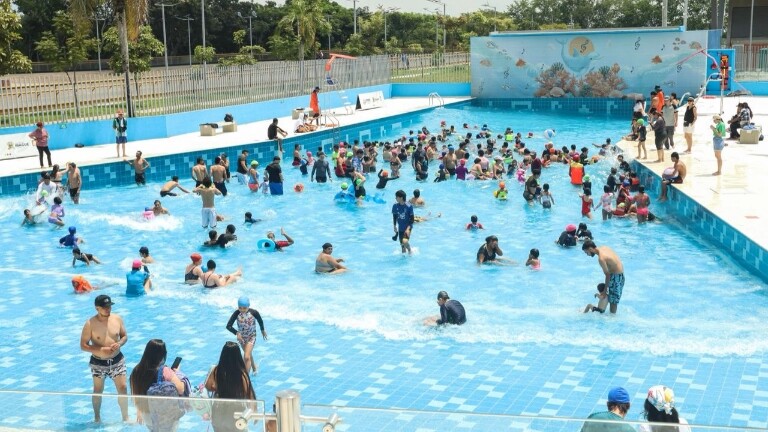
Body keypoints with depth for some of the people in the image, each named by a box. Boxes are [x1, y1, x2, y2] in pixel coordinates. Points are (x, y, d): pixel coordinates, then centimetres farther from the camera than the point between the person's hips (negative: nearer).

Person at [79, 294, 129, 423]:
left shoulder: (117, 319, -6)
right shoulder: (90, 324, -16)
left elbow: (125, 336, 6)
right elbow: (83, 345, -13)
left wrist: (119, 344, -17)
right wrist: (101, 350, -25)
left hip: (117, 360, 2)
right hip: (98, 362, -2)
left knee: (123, 388, 2)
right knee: (98, 391, 13)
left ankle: (125, 417, 16)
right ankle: (97, 417, 32)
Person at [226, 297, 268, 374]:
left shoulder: (254, 312, -24)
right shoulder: (236, 313, -23)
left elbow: (260, 321, -3)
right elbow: (228, 326, -24)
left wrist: (263, 330, 13)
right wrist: (237, 333, -40)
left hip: (251, 337, -3)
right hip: (241, 337, 3)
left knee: (246, 357, -17)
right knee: (248, 354, 26)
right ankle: (254, 368, 54)